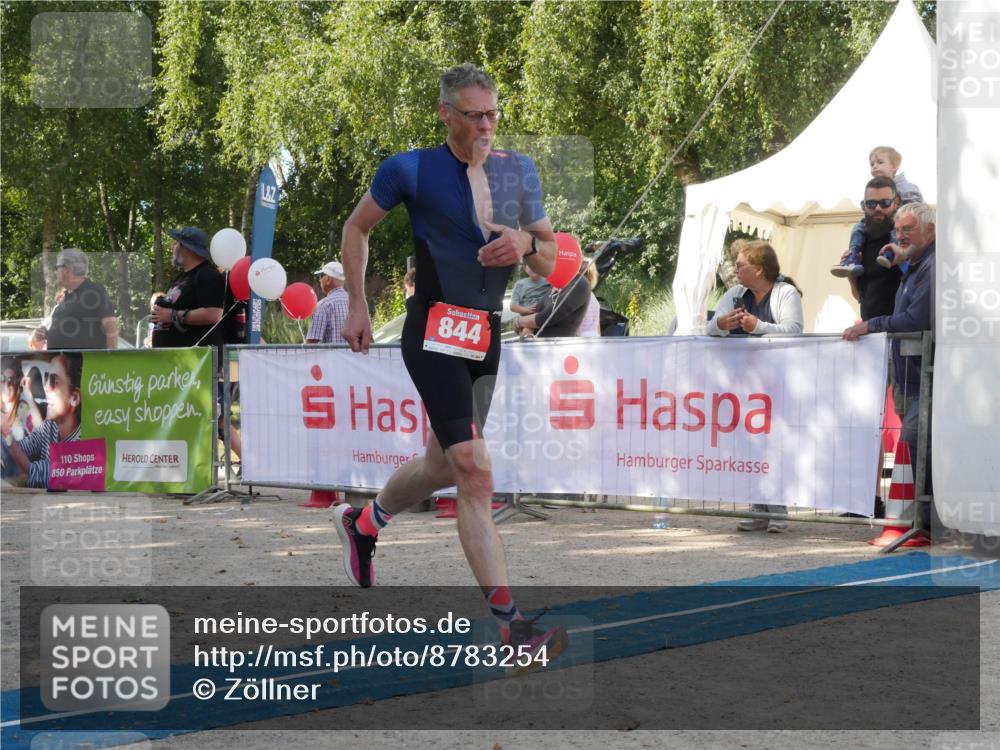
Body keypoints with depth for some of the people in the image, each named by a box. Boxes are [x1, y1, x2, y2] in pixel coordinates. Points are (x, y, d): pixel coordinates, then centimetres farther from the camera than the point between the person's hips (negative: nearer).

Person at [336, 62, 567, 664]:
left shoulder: (520, 170, 9)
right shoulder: (412, 170, -5)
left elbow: (550, 261, 12)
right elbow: (357, 227, 10)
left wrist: (527, 243, -10)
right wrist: (358, 308, 7)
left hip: (488, 337, 6)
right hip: (436, 332, -6)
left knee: (443, 466, 18)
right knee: (476, 471, -16)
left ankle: (363, 524, 47)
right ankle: (510, 620, -18)